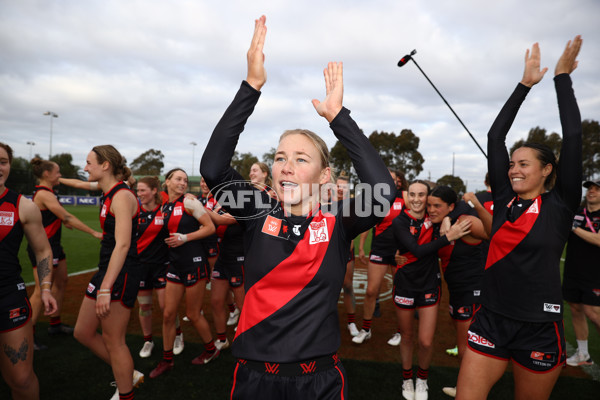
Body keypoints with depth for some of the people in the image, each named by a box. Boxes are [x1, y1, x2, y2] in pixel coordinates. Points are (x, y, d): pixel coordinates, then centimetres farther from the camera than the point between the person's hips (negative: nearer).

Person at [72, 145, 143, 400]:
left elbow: (122, 244, -24)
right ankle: (129, 375, 32)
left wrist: (105, 288, -27)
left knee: (113, 341, 3)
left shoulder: (122, 196, -17)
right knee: (83, 332, 17)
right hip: (106, 271, 10)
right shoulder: (109, 195, 12)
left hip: (121, 274, -10)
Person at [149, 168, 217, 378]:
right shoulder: (164, 207, 10)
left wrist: (185, 238, -15)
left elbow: (210, 227, -12)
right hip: (176, 264, 6)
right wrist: (169, 241, 6)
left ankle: (211, 349, 30)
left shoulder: (189, 202, -9)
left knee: (193, 314, 5)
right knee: (168, 313, 8)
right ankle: (167, 359, 26)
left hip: (194, 263, -6)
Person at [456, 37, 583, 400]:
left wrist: (562, 77, -2)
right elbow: (495, 136, 1)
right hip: (491, 319, 3)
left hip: (539, 328, -2)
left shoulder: (561, 204, -4)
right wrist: (525, 84, 5)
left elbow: (573, 136, -10)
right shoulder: (504, 200, 2)